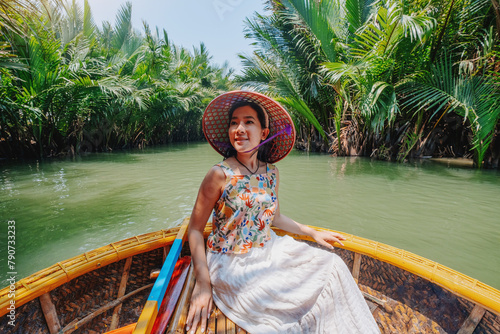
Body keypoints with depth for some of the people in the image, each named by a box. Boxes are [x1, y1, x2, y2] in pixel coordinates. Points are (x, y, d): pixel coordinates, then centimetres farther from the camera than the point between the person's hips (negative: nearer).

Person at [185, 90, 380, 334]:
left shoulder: (271, 172, -2)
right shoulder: (220, 175, -17)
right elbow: (195, 230, -10)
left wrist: (313, 233, 11)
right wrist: (202, 283, -16)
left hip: (269, 253, 5)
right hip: (231, 264, -4)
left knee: (331, 264, -3)